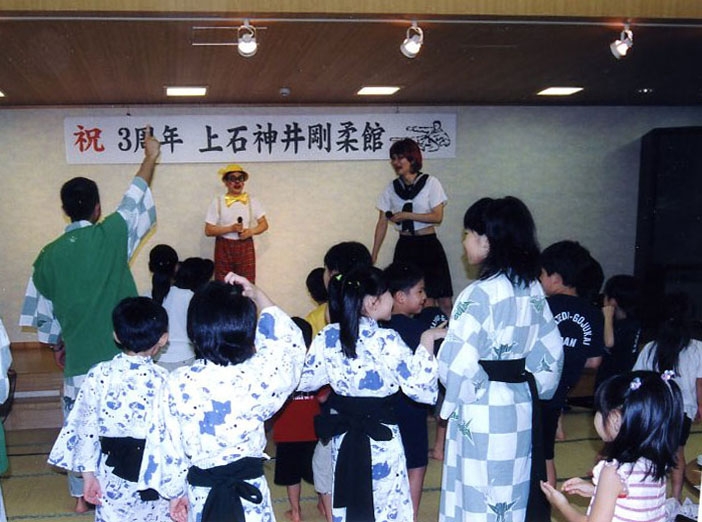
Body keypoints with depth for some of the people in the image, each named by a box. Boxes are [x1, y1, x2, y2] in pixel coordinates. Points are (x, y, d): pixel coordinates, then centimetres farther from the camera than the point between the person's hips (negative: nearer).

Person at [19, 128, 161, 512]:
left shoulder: (50, 254, 2)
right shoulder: (110, 236, -9)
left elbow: (42, 311, 10)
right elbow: (135, 200, 6)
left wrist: (55, 345, 27)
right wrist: (150, 157, 20)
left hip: (78, 357, 3)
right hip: (117, 355, -3)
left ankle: (81, 495, 27)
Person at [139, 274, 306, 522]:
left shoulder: (178, 383, -14)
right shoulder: (258, 376, -16)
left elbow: (166, 448, -3)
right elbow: (290, 343, 5)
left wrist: (175, 492, 13)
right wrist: (258, 296, 8)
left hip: (201, 497, 1)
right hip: (251, 497, -1)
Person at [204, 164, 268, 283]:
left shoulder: (252, 201, 5)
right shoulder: (217, 202, -2)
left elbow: (264, 224, 8)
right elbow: (208, 231, -5)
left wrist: (251, 231, -12)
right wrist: (230, 228, -17)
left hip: (245, 247, 1)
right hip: (224, 248, -1)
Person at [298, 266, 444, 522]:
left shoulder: (328, 336, -5)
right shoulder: (386, 340, -19)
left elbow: (305, 380, 5)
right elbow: (420, 387, -16)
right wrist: (427, 341, -9)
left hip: (343, 436, 5)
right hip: (380, 437, -5)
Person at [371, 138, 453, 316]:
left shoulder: (430, 183, -1)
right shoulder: (391, 189, 7)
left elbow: (437, 217, -8)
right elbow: (382, 223, 7)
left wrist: (406, 215, -14)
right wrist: (373, 255, 4)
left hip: (428, 244, -2)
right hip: (404, 246, 2)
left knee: (443, 301, -5)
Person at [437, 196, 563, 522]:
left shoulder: (479, 294, -19)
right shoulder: (532, 288, 3)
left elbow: (457, 364, -24)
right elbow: (551, 351, 8)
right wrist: (530, 390, 18)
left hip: (482, 410, -7)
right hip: (521, 406, 7)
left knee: (478, 494, 6)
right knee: (512, 490, 19)